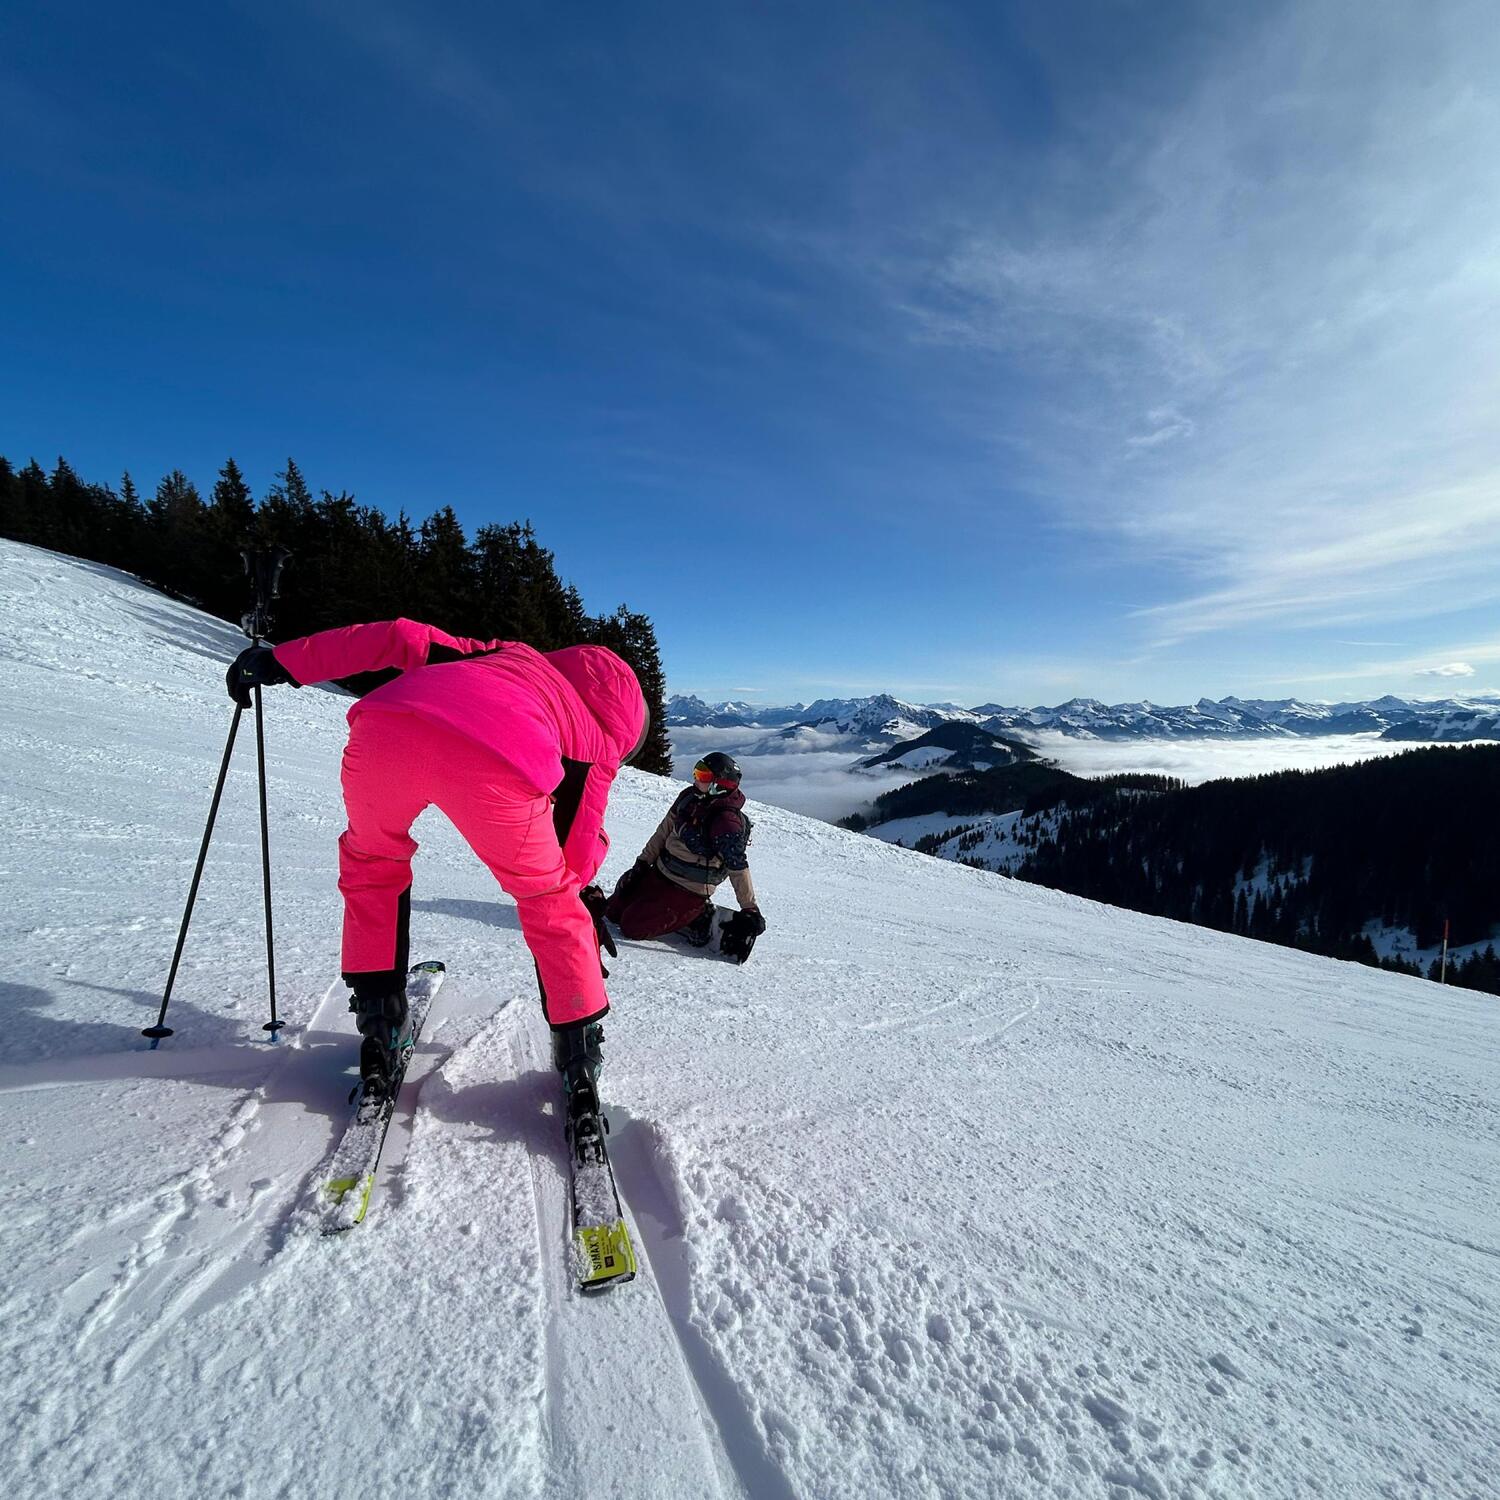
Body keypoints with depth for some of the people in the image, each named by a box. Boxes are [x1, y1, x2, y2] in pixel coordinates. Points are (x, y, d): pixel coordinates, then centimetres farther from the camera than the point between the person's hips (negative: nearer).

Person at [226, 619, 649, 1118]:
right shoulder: (601, 738, 29)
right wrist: (578, 882, 48)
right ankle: (580, 1064, 32)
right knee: (550, 900, 24)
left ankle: (380, 1027, 38)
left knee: (370, 861, 34)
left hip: (385, 726, 4)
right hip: (499, 766, -3)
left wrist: (283, 661, 30)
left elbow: (403, 637, 27)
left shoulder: (506, 654, 40)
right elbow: (576, 856, 25)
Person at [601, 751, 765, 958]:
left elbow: (739, 870, -23)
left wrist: (750, 910, -20)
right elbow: (664, 831, 9)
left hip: (688, 892, -8)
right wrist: (643, 863, 10)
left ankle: (695, 920, 2)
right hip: (659, 873, 8)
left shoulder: (727, 822, -26)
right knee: (613, 911, 14)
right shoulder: (689, 798, -2)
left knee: (631, 926, -13)